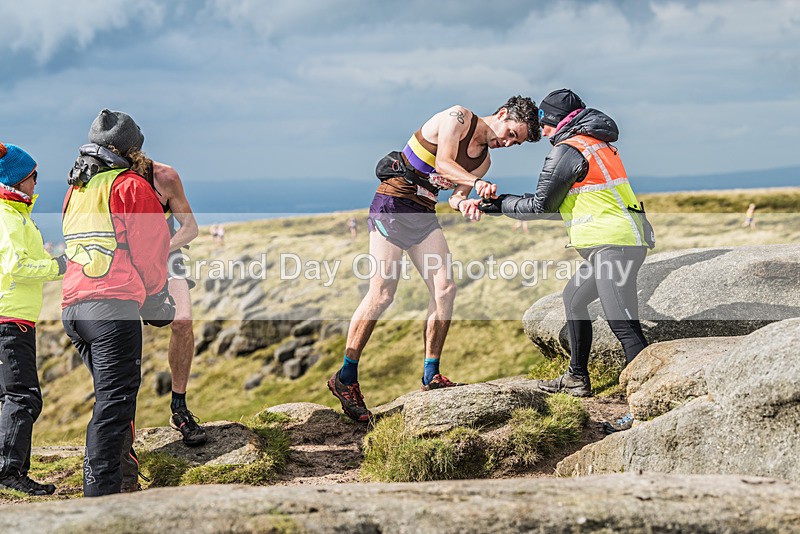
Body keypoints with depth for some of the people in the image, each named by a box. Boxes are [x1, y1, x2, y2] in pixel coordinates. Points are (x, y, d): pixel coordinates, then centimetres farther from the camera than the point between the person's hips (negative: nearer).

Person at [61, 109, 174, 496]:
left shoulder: (75, 191, 22)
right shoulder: (132, 186, -1)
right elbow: (152, 249, -4)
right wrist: (155, 301, 8)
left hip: (72, 305, 7)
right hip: (113, 305, -7)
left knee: (112, 396, 18)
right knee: (113, 402, -8)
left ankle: (125, 481, 20)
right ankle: (101, 493, -14)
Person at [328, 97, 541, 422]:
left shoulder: (483, 159, 14)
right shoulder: (458, 116, -7)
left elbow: (456, 198, 6)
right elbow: (443, 163, -19)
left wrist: (464, 203, -17)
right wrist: (477, 182, -32)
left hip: (424, 215, 8)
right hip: (392, 203, -8)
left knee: (445, 289, -6)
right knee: (382, 295, -11)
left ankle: (431, 376, 2)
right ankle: (345, 378, -2)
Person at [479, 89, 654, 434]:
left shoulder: (567, 150, -7)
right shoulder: (599, 144, 22)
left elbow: (540, 205, -3)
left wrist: (501, 204, 11)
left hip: (613, 244, -10)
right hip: (627, 240, 10)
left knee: (623, 326, -16)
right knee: (574, 298, 25)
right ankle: (577, 379, 33)